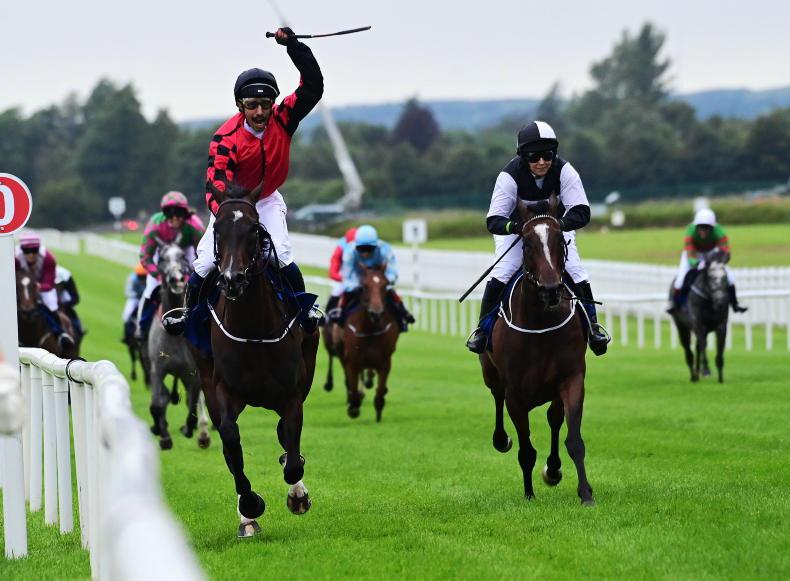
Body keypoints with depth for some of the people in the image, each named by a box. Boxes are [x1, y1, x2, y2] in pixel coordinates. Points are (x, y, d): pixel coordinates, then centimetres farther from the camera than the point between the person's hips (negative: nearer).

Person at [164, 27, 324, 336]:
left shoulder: (282, 119, -21)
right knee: (206, 261, -6)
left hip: (267, 200, 1)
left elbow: (313, 86, -25)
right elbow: (215, 184, -36)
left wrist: (293, 46, -34)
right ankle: (189, 313, 15)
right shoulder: (226, 138, -30)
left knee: (282, 255, -17)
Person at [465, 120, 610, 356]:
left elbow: (582, 212, -30)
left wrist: (560, 224, -50)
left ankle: (592, 325, 1)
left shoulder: (564, 172, -26)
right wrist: (514, 226, -54)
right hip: (515, 229, -1)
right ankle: (482, 329, -6)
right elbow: (493, 220, -31)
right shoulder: (509, 177, -29)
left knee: (575, 270, -15)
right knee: (502, 272, -20)